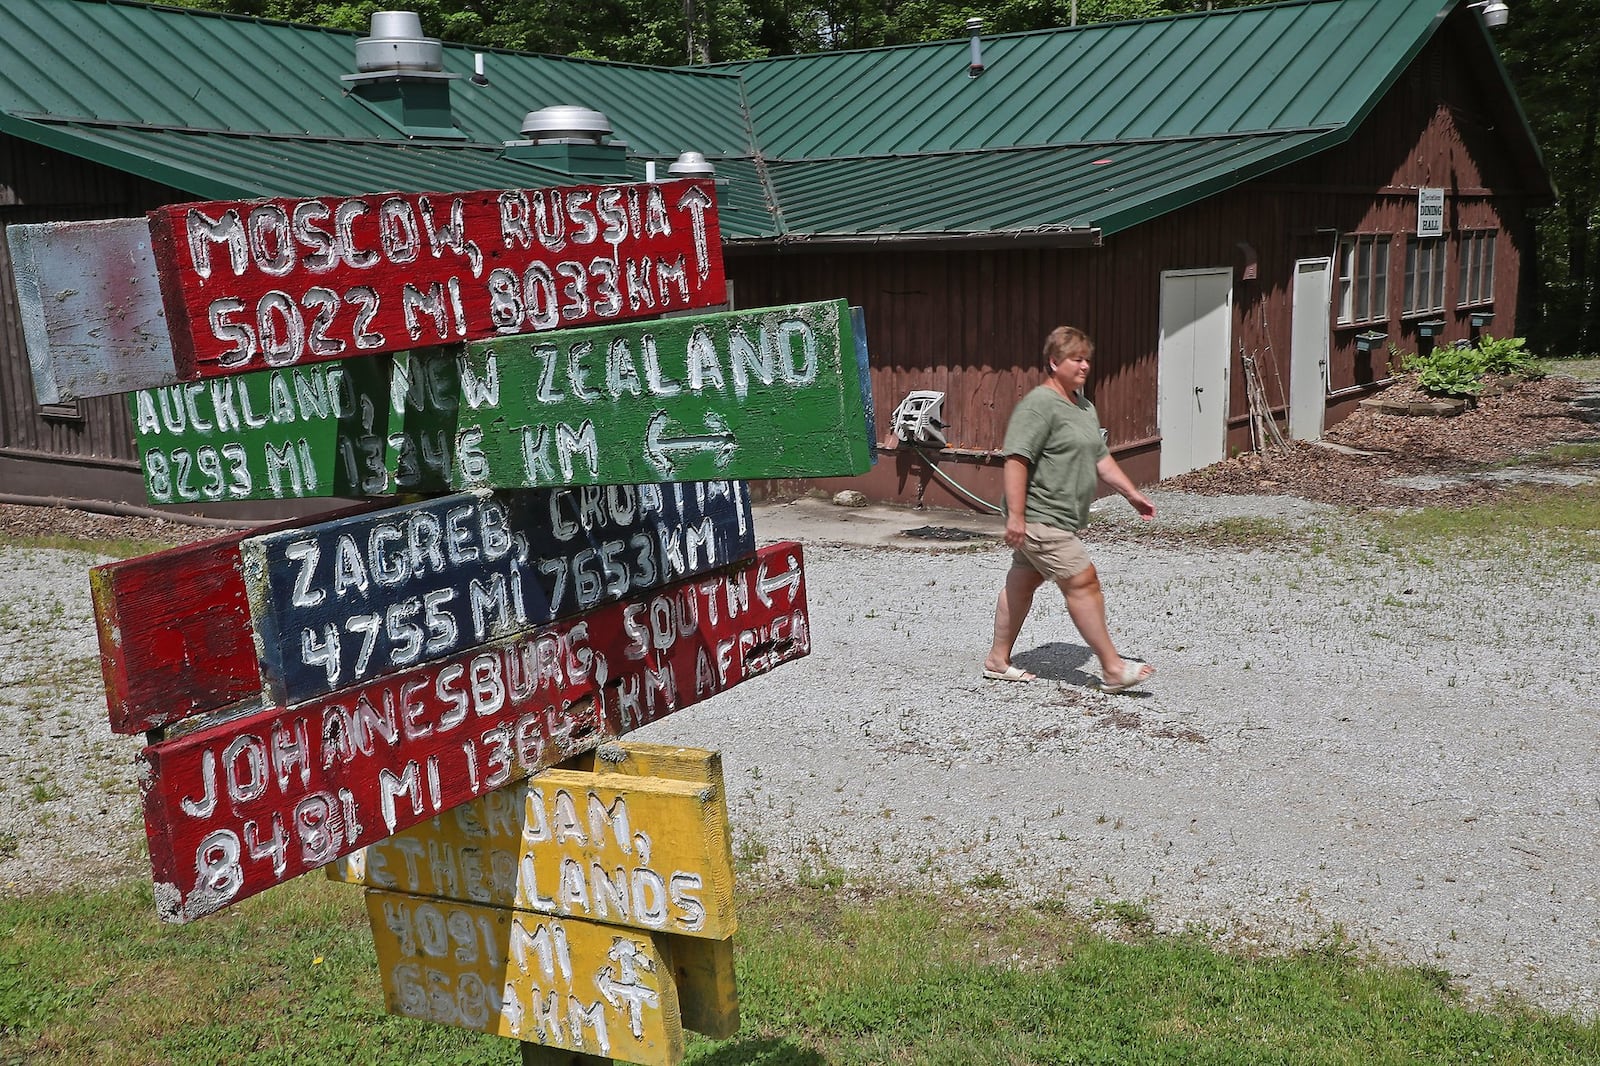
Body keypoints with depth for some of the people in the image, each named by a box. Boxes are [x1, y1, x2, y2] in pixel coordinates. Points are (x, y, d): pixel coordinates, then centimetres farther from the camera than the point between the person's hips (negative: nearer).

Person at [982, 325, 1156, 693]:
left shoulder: (1084, 406, 16)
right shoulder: (1039, 405, -16)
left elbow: (1100, 458, 23)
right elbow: (1016, 460, -21)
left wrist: (1132, 494, 18)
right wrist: (1015, 515, -25)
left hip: (1060, 520, 10)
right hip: (1040, 518, -10)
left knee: (1022, 583, 15)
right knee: (1083, 583, -9)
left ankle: (998, 660, 24)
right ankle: (1113, 669, -4)